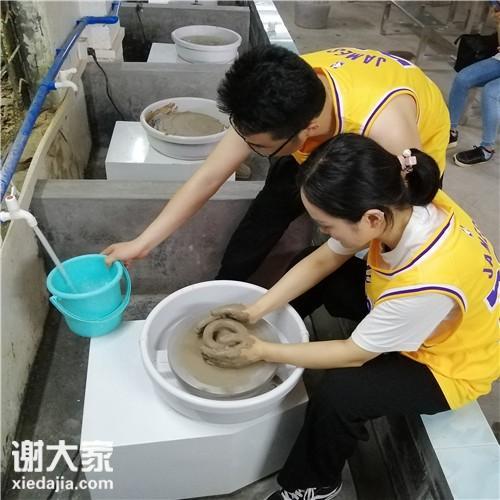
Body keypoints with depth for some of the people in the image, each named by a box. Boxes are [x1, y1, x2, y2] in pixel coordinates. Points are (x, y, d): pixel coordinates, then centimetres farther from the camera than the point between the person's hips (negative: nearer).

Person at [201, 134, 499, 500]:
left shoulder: (428, 281, -42)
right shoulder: (401, 203, -23)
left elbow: (354, 355, -26)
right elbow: (321, 261, -10)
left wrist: (263, 351, -19)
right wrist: (256, 311, -13)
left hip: (449, 364, -6)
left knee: (338, 394, -26)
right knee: (312, 276, 0)